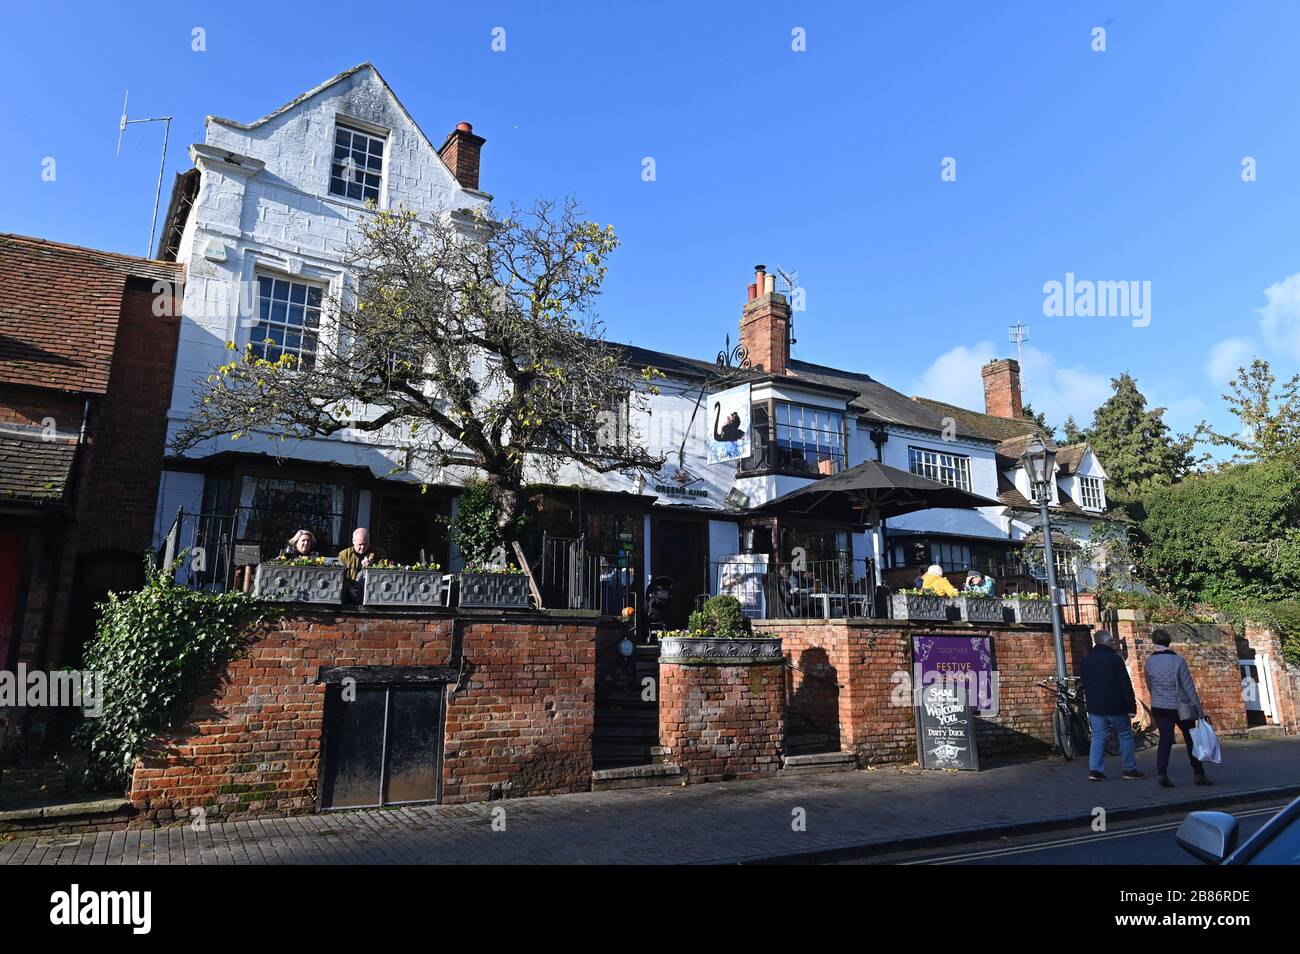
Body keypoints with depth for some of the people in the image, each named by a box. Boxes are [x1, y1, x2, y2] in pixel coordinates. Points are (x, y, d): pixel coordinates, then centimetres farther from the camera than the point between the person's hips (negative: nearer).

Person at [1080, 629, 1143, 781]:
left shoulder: (1086, 660, 8)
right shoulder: (1115, 659, -11)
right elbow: (1126, 685, -12)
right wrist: (1132, 706, -9)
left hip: (1094, 707, 5)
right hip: (1115, 706, -5)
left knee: (1098, 737, 4)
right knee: (1125, 736, 11)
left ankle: (1094, 769, -4)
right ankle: (1130, 769, 16)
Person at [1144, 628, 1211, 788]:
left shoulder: (1149, 662, -4)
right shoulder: (1178, 660, -12)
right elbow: (1189, 687, -9)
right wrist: (1199, 710, -4)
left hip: (1159, 708, 2)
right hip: (1181, 707, -2)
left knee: (1165, 740, 4)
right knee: (1191, 740, 15)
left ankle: (1161, 773, -9)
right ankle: (1198, 774, 22)